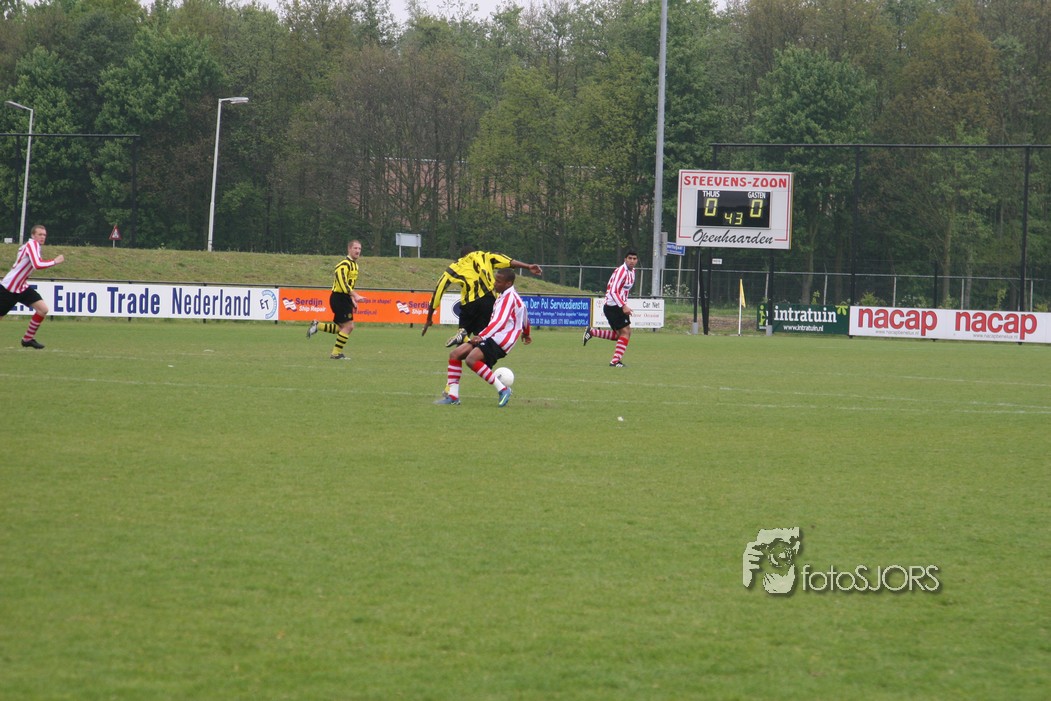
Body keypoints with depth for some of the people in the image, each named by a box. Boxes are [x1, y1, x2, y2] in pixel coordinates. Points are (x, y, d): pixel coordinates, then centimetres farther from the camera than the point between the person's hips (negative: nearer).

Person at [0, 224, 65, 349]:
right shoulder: (32, 244, -19)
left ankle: (28, 339, 7)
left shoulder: (36, 245, 8)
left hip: (22, 287, 8)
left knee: (43, 309, -5)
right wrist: (54, 262, -26)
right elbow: (37, 265, -33)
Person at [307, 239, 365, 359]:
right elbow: (343, 283, -26)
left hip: (344, 299, 10)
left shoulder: (354, 265, 16)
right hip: (339, 298, -10)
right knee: (348, 326, -11)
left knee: (342, 328, 10)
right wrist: (355, 296, -32)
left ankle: (317, 326, 19)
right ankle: (336, 353, -3)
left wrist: (352, 300, 22)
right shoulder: (345, 264, -16)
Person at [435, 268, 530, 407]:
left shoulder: (509, 297, -14)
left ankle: (502, 389, -21)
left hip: (500, 340, -11)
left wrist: (482, 336, -33)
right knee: (455, 354, 2)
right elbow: (524, 315, 35)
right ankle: (453, 395, 4)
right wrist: (526, 333, 53)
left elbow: (499, 322, -26)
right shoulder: (505, 295, 19)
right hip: (491, 337, 11)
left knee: (471, 359, -32)